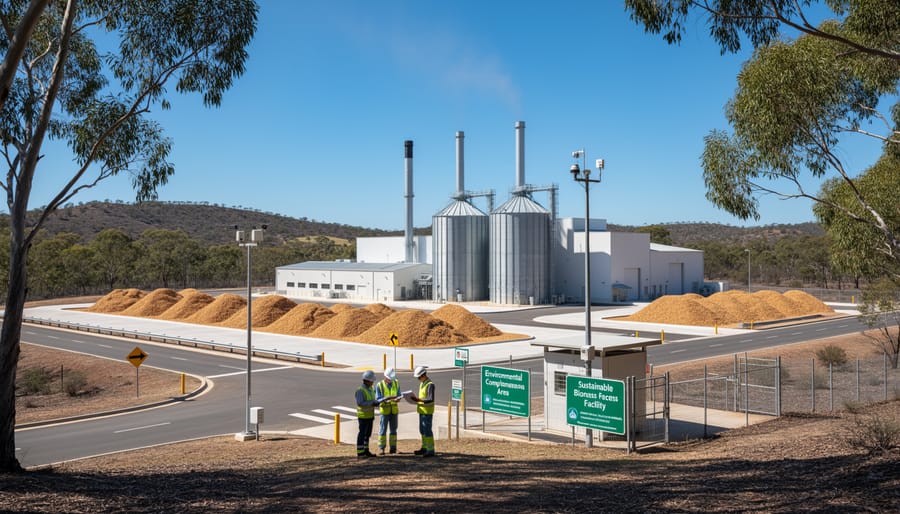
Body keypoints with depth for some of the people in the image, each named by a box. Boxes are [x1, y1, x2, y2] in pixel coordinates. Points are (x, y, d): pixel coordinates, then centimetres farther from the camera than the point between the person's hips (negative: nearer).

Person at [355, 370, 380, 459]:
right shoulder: (360, 390, -17)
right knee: (362, 434, -4)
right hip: (363, 416, -9)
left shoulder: (371, 389, 11)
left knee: (368, 434, 15)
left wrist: (376, 402, -2)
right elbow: (359, 403, -26)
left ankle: (366, 451, 25)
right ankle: (360, 453, 1)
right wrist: (372, 403, -27)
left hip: (370, 415, 9)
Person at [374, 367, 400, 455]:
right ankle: (381, 448, 6)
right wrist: (387, 398, -28)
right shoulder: (379, 385, -9)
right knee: (383, 429, -1)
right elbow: (378, 399, -11)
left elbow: (399, 395, 4)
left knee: (393, 429, 6)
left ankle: (393, 448, 12)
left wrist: (397, 399, -20)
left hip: (394, 409, 3)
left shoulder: (396, 383, 1)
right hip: (384, 409, -3)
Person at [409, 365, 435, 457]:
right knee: (422, 430, 17)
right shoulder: (422, 383, 11)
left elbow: (431, 399, -24)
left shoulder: (430, 384, -18)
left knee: (427, 430, -7)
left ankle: (430, 450, -2)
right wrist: (416, 398, 2)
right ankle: (424, 448, 28)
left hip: (427, 411, -10)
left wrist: (419, 400, -27)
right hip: (422, 410, 10)